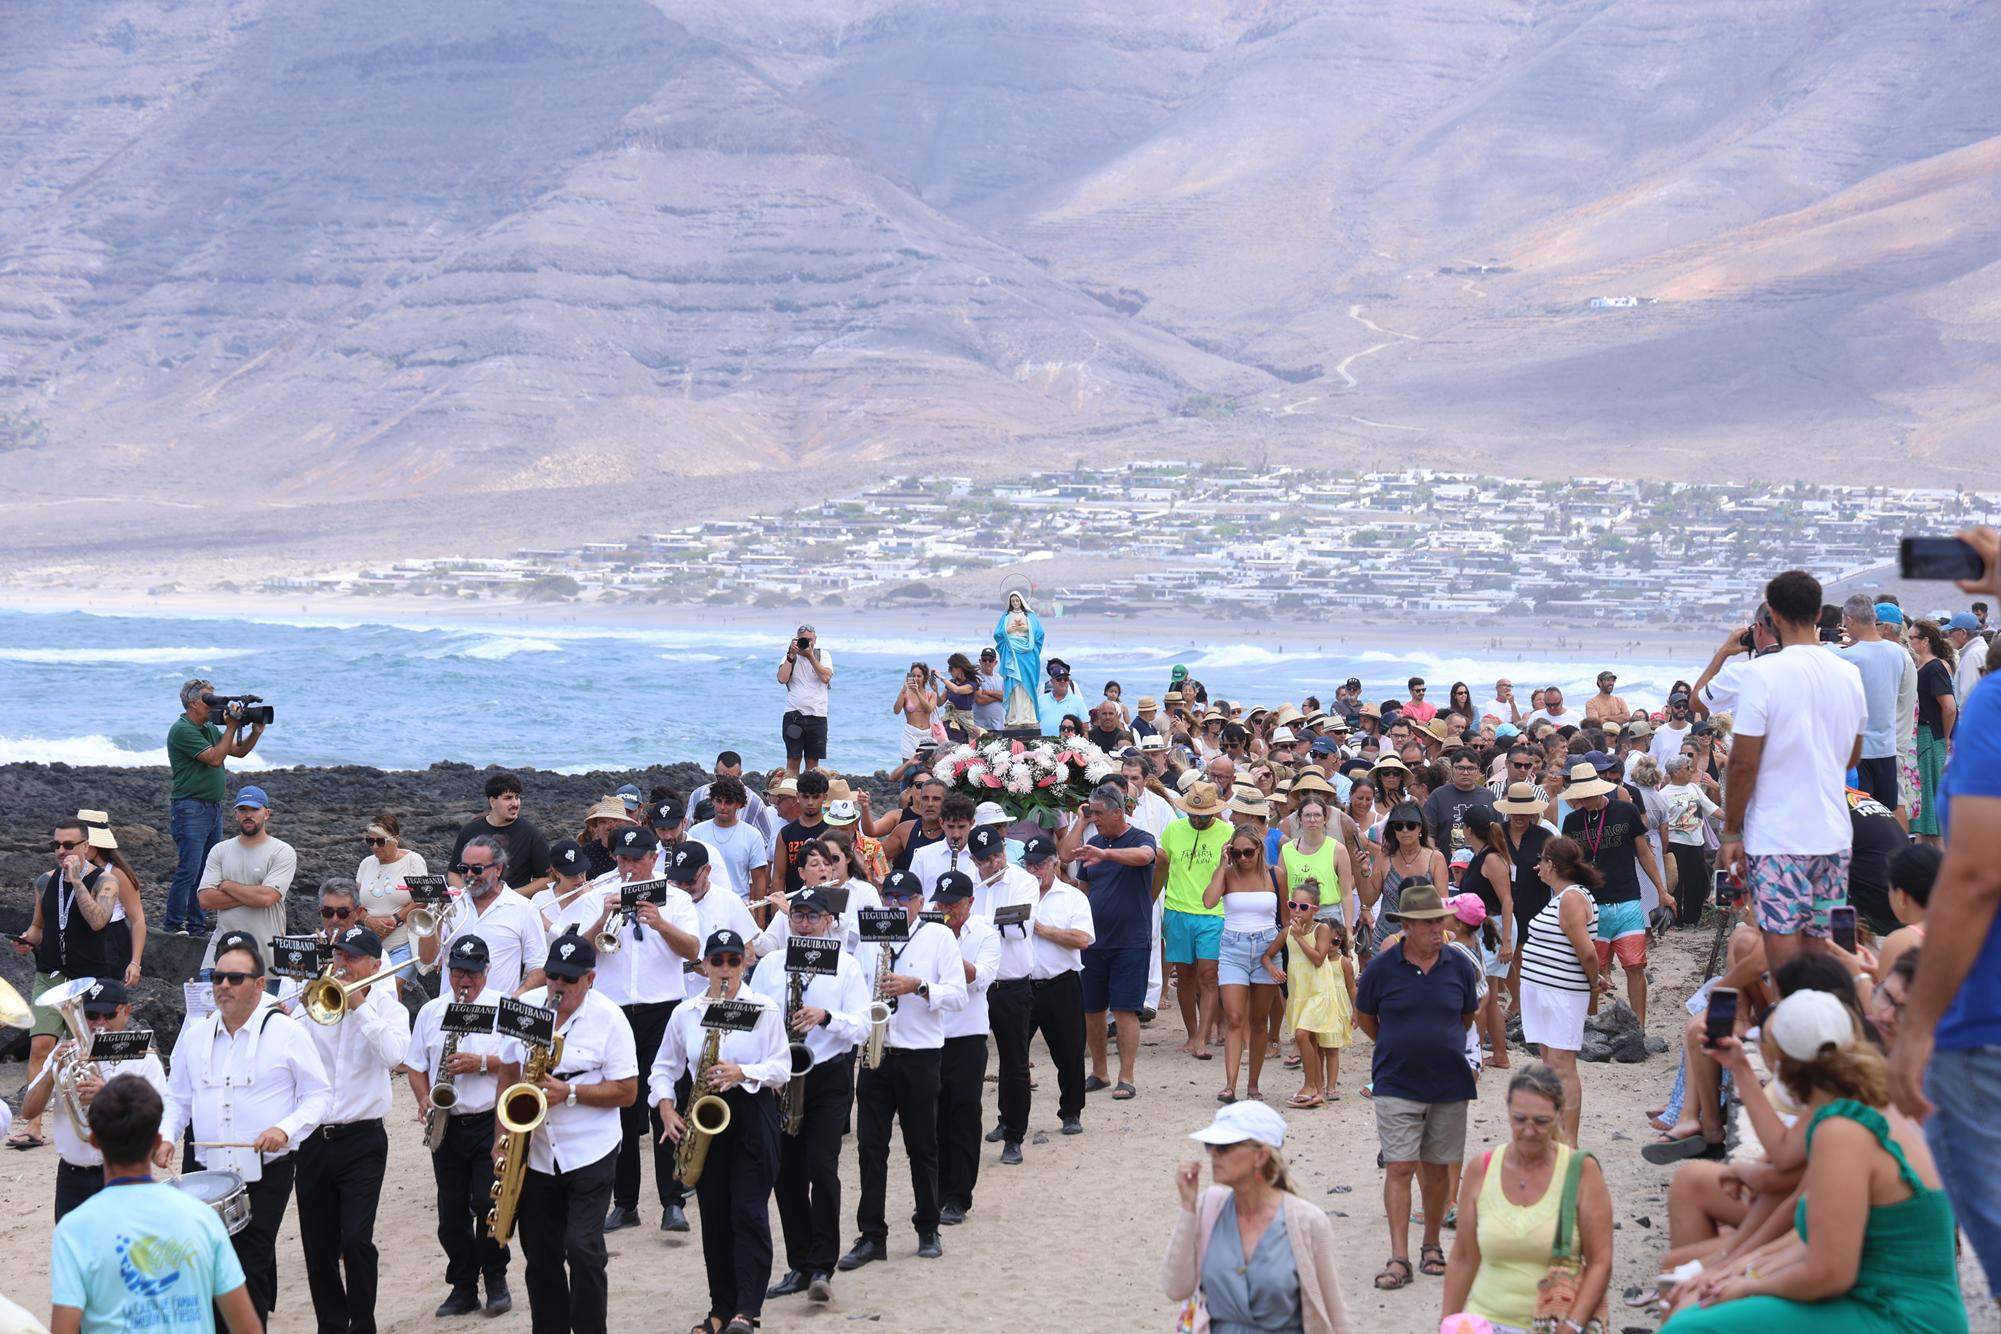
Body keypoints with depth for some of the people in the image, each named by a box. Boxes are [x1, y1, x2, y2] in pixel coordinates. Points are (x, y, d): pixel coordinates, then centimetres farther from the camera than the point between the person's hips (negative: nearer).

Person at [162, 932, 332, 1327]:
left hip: (267, 1173, -4)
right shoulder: (195, 1034, 10)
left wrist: (286, 1129, -16)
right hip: (209, 1173, 4)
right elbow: (177, 1097, 19)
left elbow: (319, 1095, 0)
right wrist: (167, 1135, 1)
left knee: (251, 1269, -10)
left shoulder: (285, 1031, -2)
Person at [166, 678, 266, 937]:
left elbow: (239, 751, 21)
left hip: (214, 807, 9)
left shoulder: (210, 728, 16)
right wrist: (231, 727, -14)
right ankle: (174, 926, -6)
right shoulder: (182, 730, -12)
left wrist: (255, 732, 5)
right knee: (188, 870, -11)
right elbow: (215, 758, -18)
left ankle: (197, 925, 14)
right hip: (190, 808, -9)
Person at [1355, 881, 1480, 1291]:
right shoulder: (1382, 967, -7)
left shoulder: (1459, 966, -1)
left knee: (1437, 1168, 9)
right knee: (1399, 1167, -8)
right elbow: (1364, 1016, 10)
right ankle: (1399, 1259, -9)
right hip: (1396, 1085, -2)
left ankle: (1432, 1246, 24)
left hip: (1449, 1084, 2)